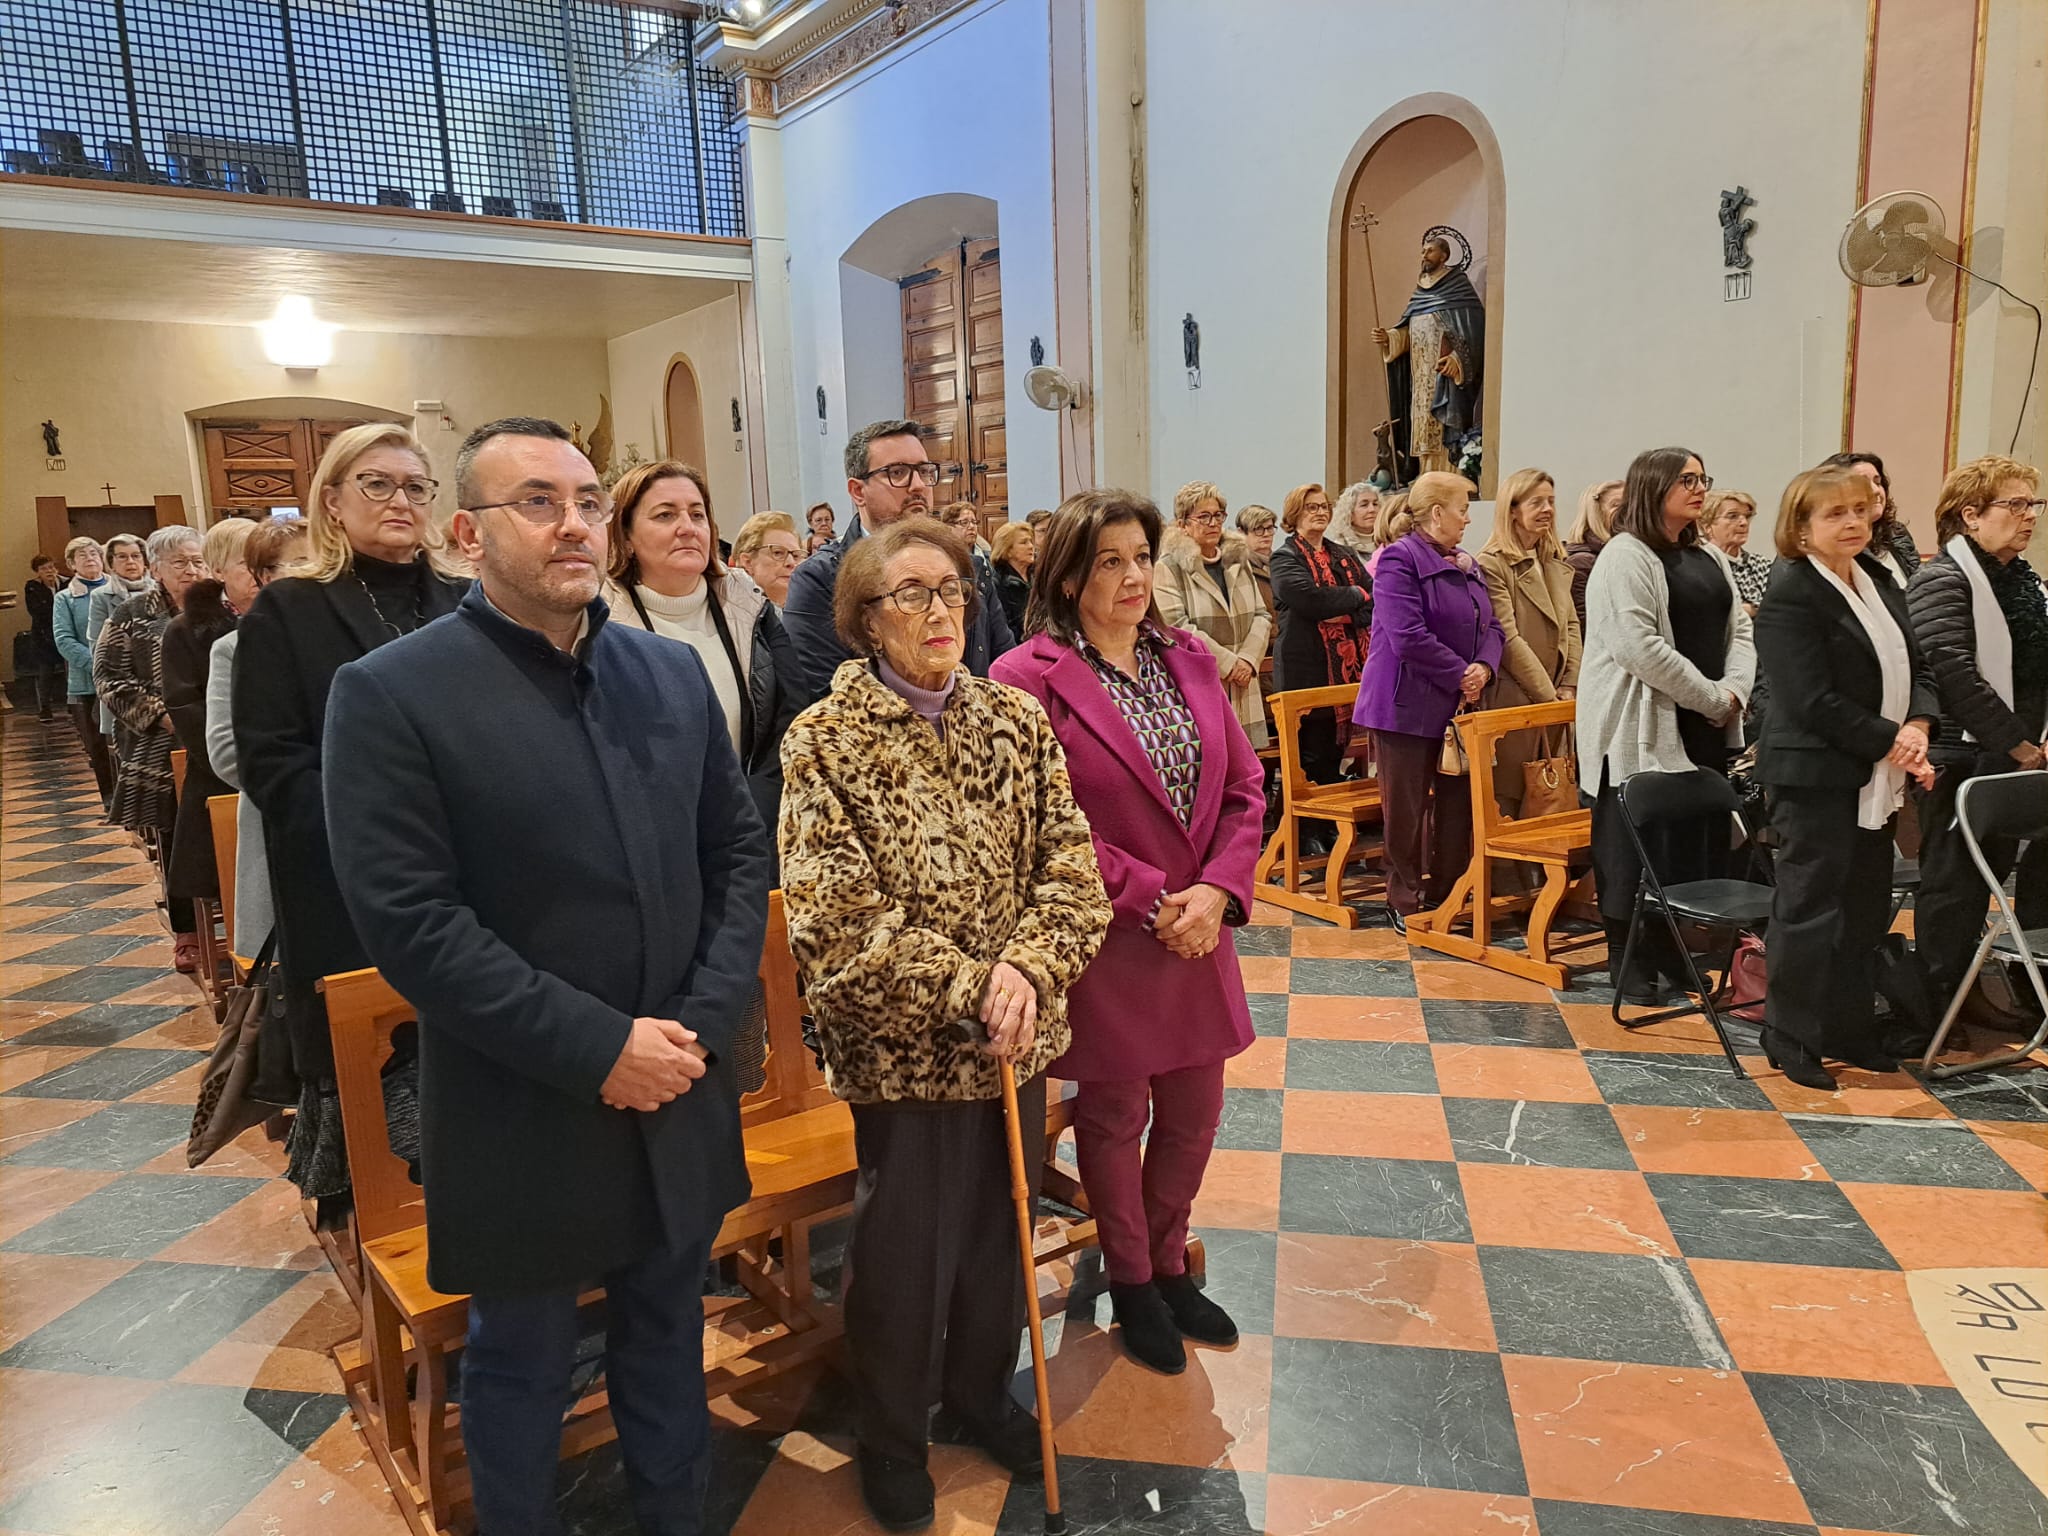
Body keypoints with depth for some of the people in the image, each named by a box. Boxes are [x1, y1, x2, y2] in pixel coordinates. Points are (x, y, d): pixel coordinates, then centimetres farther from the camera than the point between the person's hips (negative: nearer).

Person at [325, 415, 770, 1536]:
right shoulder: (389, 694, -12)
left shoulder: (674, 673, 3)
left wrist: (705, 1019, -7)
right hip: (521, 1121, -4)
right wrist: (596, 1047, -19)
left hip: (675, 1097, 5)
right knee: (520, 1363, 17)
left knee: (667, 1338, 23)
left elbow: (740, 849, 5)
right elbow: (408, 920, -18)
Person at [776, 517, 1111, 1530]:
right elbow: (836, 919, -17)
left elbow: (1073, 868, -4)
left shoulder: (1018, 717, 0)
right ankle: (891, 1437, 39)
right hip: (900, 1050, -4)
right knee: (903, 1252, 13)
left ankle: (982, 1389, 47)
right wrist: (966, 987, -21)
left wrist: (1027, 966, -20)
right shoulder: (824, 741, -11)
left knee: (1000, 1228, 20)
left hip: (1015, 1037, 4)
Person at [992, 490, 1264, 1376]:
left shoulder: (1188, 659, 6)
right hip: (1105, 937, -6)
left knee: (1194, 1109, 17)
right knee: (1116, 1115, 12)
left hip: (1198, 929, 6)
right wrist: (1150, 896, -17)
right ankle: (1132, 1285, 35)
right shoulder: (1030, 680, -13)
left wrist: (1218, 889, -9)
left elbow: (1244, 786, 5)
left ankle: (1168, 1264, 41)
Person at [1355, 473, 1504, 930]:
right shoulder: (1400, 559, -11)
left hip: (1459, 704, 8)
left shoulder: (1468, 566, 15)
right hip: (1409, 705, -8)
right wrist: (1461, 674, -15)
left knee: (1458, 802, 11)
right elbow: (1408, 637, -21)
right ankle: (1405, 903, 12)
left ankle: (1448, 896, 23)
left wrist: (1484, 668, -10)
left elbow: (1491, 627, 11)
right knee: (1407, 807, 1)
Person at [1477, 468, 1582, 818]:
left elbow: (1571, 625, 14)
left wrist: (1569, 686, 1)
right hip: (1512, 699, -7)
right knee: (1508, 804, -3)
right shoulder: (1492, 565, -9)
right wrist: (1547, 695, -12)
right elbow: (1507, 640, -14)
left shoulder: (1556, 563, 16)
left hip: (1553, 700, 7)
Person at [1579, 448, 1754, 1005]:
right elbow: (1639, 646, -20)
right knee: (1638, 844, -1)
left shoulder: (1709, 558, 17)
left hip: (1706, 727, 8)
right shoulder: (1625, 556, -10)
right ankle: (1627, 960, 10)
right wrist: (1712, 698, -15)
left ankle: (1667, 949, 23)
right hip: (1643, 727, -8)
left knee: (1698, 839, 10)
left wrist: (1734, 690, -5)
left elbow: (1739, 630, 14)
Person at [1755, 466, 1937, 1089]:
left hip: (1877, 779, 8)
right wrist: (1892, 741, -15)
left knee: (1867, 909, 15)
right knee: (1810, 909, -1)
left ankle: (1850, 1030, 28)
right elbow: (1815, 702, -20)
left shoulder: (1880, 581, 12)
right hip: (1817, 776, -8)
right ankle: (1790, 1037, 13)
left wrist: (1918, 726, -5)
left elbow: (1919, 667, 13)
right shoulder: (1790, 594, -15)